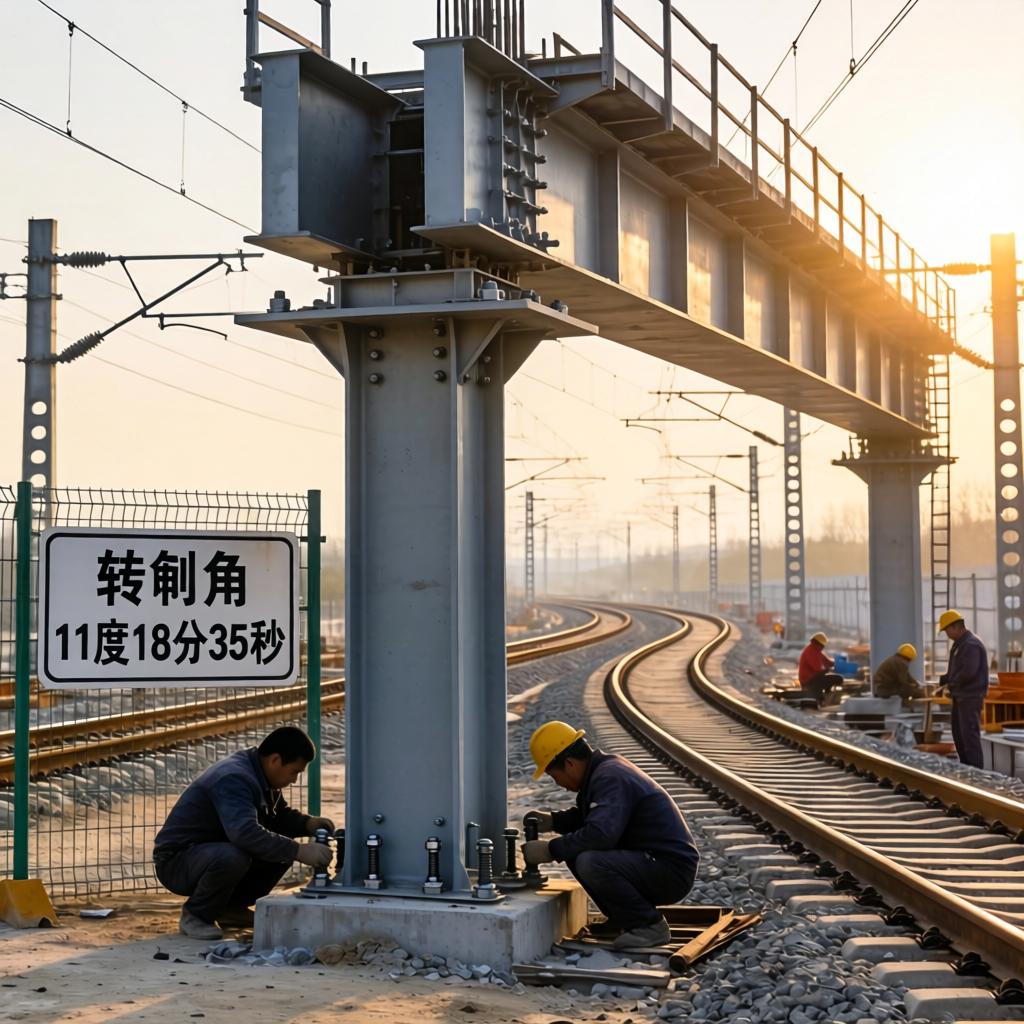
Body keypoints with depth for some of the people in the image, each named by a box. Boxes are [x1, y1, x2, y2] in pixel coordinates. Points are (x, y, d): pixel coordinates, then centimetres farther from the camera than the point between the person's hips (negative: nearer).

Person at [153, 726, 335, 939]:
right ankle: (195, 915, -13)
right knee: (232, 857, -39)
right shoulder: (234, 779, -26)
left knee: (282, 847, -1)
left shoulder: (260, 776, 5)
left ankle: (231, 906, 10)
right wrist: (299, 851, -41)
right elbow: (245, 832, -42)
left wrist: (309, 824, -4)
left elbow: (280, 816, 18)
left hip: (212, 851, 9)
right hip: (176, 861, -9)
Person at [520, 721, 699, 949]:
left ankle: (651, 925, -11)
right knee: (576, 851, 9)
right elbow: (587, 817, 29)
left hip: (671, 873, -10)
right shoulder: (604, 769, 11)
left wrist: (550, 850, -22)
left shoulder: (610, 778, -19)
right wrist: (553, 821, 11)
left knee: (589, 863, -29)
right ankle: (623, 920, 15)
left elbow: (600, 832, -33)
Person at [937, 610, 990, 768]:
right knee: (958, 733, 14)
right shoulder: (959, 644, 16)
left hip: (971, 697, -10)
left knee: (970, 734, -10)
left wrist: (951, 685, -12)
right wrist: (942, 680, 9)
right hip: (960, 696, 10)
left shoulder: (971, 645, -16)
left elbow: (968, 672, -24)